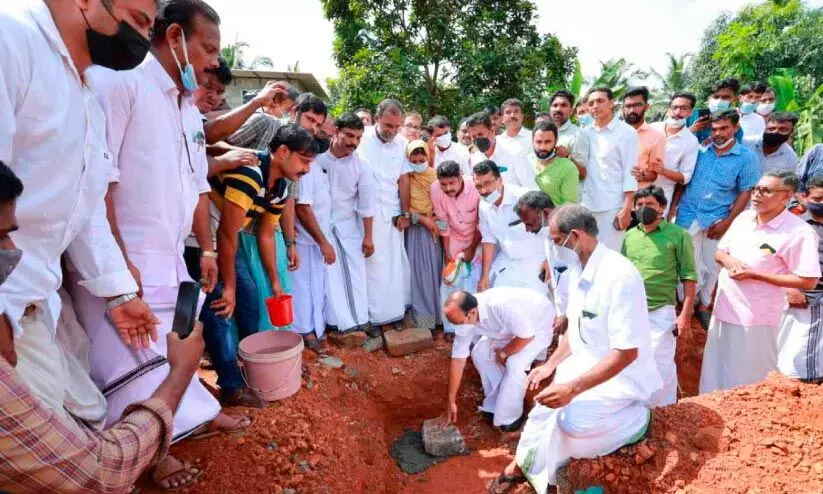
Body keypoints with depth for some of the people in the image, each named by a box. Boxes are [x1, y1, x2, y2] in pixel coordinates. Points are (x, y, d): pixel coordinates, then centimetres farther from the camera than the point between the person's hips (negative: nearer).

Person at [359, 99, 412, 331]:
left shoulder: (401, 143, 4)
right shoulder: (363, 139, -7)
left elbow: (403, 180, 7)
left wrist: (405, 213, 6)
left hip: (393, 213, 4)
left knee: (395, 264, 9)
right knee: (373, 264, -1)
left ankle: (395, 312, 22)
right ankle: (375, 316, 9)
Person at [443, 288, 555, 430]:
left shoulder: (502, 306, -44)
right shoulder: (464, 317, -21)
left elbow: (527, 336, -30)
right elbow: (458, 359, -14)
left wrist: (503, 353, -15)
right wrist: (451, 401, -10)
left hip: (540, 322, -6)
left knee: (514, 366, -23)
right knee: (479, 354, -3)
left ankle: (509, 417, 0)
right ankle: (495, 403, 16)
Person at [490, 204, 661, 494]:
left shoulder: (619, 277, -27)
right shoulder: (578, 270, 0)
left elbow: (626, 352, -28)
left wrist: (573, 388, -31)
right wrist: (550, 365, 5)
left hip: (621, 379, -8)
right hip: (587, 368, 8)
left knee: (572, 420, -28)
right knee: (545, 410, 6)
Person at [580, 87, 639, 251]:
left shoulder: (626, 132, -3)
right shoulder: (586, 133, 10)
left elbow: (630, 173, -8)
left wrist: (626, 208, -13)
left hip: (613, 206, -4)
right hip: (587, 204, 5)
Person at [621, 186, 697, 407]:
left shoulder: (678, 235, -5)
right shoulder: (630, 236, 7)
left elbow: (689, 277, -6)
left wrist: (685, 314, -11)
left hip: (660, 312, -4)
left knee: (662, 365, 2)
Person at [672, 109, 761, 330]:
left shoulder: (747, 157, -3)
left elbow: (745, 193, -3)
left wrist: (727, 222, -9)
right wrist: (674, 204, -2)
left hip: (717, 219, 0)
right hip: (688, 215, 0)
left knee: (712, 266, 12)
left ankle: (703, 305, 30)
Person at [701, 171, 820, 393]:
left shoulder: (799, 232, -16)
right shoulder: (744, 218, 4)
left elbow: (808, 281, -18)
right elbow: (719, 252, 14)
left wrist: (753, 274, -20)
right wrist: (729, 261, -10)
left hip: (756, 317, -6)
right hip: (723, 308, 7)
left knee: (747, 380, 8)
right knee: (715, 371, 20)